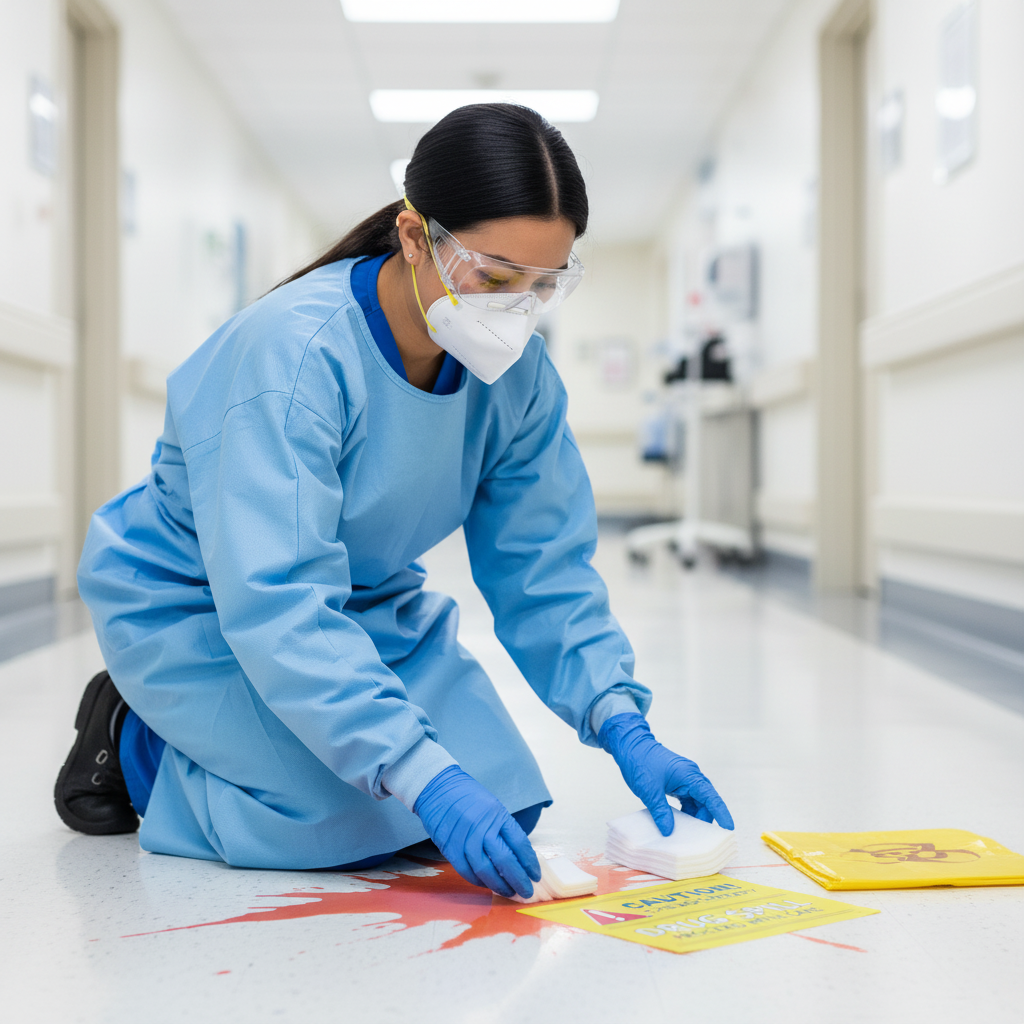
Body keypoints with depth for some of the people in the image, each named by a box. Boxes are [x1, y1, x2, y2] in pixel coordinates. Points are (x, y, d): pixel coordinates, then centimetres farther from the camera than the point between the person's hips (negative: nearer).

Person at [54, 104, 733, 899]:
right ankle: (138, 746, 2)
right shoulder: (293, 351, -33)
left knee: (503, 804, -4)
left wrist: (626, 730, -20)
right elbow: (277, 605, -39)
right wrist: (423, 778, -45)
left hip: (367, 602, 6)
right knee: (361, 821, -24)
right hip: (194, 606, -6)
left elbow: (543, 568, -8)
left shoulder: (517, 373, -13)